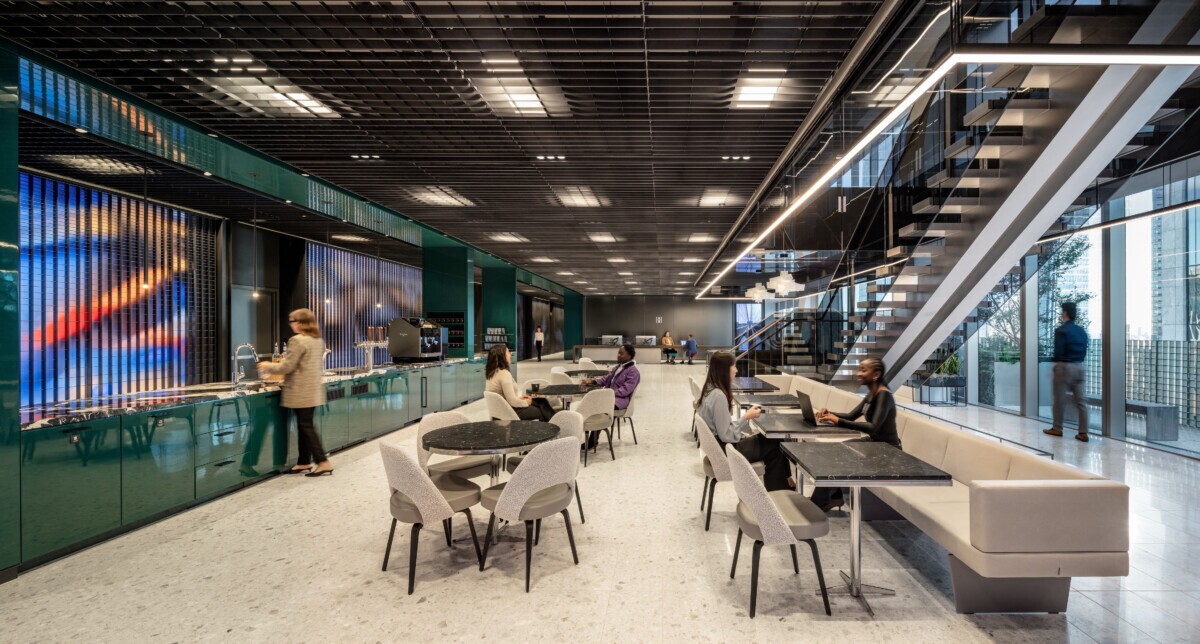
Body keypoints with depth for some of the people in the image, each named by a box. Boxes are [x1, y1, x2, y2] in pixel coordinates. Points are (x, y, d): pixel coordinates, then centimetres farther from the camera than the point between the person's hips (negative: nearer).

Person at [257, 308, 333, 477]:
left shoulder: (297, 341, -16)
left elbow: (287, 367, -16)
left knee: (306, 427, -3)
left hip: (301, 393, -9)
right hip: (313, 391, 9)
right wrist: (287, 360, 25)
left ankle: (323, 462, -4)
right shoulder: (318, 340, 11)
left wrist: (269, 367, 0)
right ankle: (304, 462, 20)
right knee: (305, 426, 14)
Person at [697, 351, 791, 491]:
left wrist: (746, 436, 8)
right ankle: (777, 493, 20)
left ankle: (782, 488, 19)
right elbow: (726, 435, -25)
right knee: (774, 446, 2)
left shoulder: (709, 389, 4)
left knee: (767, 440, 12)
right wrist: (746, 417, -16)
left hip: (719, 446, 9)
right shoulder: (718, 396, -26)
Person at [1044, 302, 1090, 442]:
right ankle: (1083, 432, 4)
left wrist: (1056, 364, -1)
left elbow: (1058, 351, -14)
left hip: (1064, 366, -6)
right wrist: (1077, 360, 14)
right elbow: (1085, 351, 11)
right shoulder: (1082, 331, 9)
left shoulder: (1061, 330, -13)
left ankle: (1057, 429, 14)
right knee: (1080, 400, 5)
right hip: (1079, 367, 6)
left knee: (1059, 400, 5)